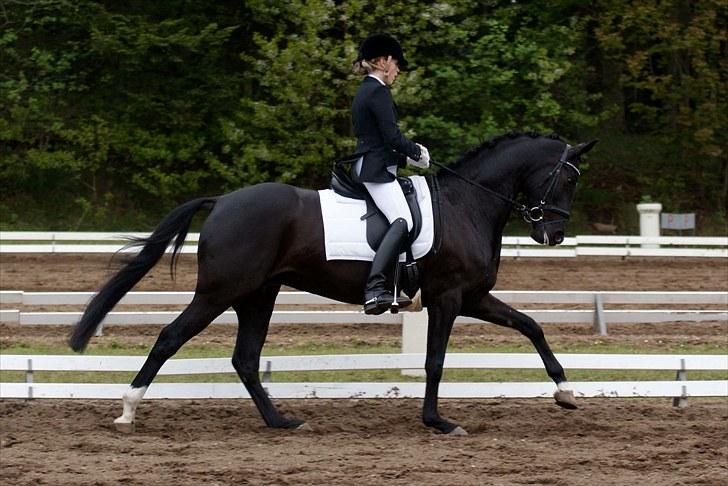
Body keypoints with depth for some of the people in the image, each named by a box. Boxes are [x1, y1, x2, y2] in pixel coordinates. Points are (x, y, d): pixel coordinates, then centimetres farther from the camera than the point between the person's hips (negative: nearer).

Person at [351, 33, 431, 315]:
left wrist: (407, 158, 20)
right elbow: (392, 137, -16)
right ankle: (374, 288, -40)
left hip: (365, 164, 11)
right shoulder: (378, 91, -10)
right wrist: (417, 152, 1)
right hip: (376, 168, -11)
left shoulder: (364, 92, 21)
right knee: (402, 222, -25)